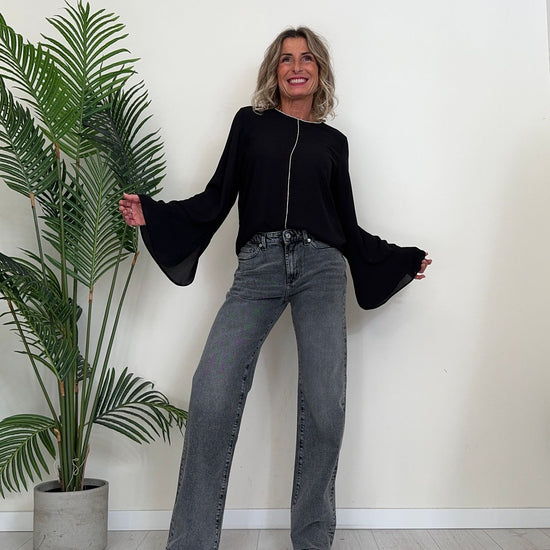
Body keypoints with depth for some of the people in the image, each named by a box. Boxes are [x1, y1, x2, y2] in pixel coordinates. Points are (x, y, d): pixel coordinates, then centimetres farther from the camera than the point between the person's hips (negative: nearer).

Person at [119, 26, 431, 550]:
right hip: (258, 266, -1)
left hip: (320, 266, 1)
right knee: (212, 393, -16)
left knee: (324, 404, -8)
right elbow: (217, 198, 12)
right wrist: (152, 213, 2)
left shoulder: (333, 141, 20)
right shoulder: (250, 123, 17)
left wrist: (401, 259, 21)